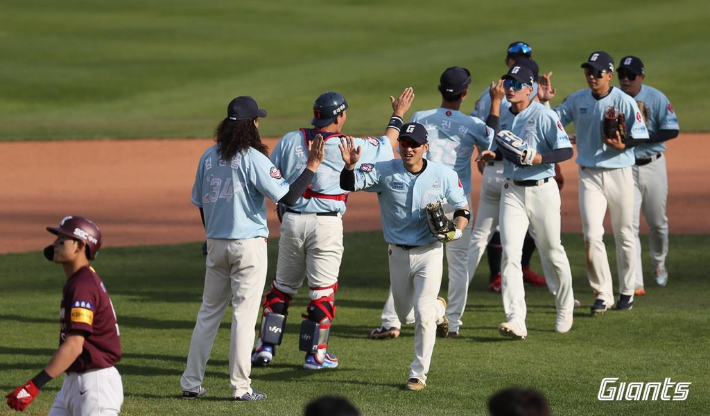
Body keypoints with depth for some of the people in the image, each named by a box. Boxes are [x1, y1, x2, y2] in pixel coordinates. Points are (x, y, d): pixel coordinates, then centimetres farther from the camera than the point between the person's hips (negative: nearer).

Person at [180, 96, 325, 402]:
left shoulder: (209, 156, 4)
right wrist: (312, 166, -11)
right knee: (244, 315, 0)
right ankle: (240, 387, 1)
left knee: (209, 312, 13)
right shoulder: (253, 159, -14)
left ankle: (191, 383, 13)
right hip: (248, 245, -5)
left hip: (215, 245, 5)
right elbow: (288, 196, -18)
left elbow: (200, 203, 11)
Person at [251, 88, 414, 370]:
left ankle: (265, 347, 12)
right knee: (323, 289, 5)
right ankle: (316, 354, 9)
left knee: (282, 286, 14)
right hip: (326, 224, -4)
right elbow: (385, 146, 8)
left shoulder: (289, 141, 2)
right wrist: (398, 116, 22)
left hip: (292, 220, 4)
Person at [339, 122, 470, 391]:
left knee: (423, 314, -12)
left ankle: (419, 374, 1)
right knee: (404, 314, 18)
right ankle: (438, 309, 52)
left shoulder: (444, 175, -8)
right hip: (398, 254, 3)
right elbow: (349, 184, -21)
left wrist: (457, 231, -15)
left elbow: (462, 207, 5)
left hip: (429, 253, -3)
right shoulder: (385, 172, -10)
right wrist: (350, 166, -43)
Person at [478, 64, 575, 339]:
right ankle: (516, 321, -16)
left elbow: (566, 150, -15)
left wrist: (538, 158, -28)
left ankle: (565, 308, 32)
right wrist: (491, 154, 1)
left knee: (553, 252, 8)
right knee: (510, 253, -10)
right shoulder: (504, 118, 9)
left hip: (542, 190, -5)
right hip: (512, 191, 5)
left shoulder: (544, 116, -11)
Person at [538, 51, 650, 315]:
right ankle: (602, 294, -3)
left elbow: (640, 136, -5)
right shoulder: (577, 100, 3)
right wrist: (543, 101, -11)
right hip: (589, 175, 2)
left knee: (624, 235, 10)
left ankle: (626, 291, 25)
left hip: (620, 174, -2)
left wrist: (622, 145, -24)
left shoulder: (624, 102, -8)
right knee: (592, 235, -11)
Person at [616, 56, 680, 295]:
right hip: (624, 167, 0)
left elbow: (672, 130, -10)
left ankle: (658, 264, 41)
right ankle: (635, 283, -11)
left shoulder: (656, 98, -7)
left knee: (657, 222, 13)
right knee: (629, 225, -8)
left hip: (652, 165, 0)